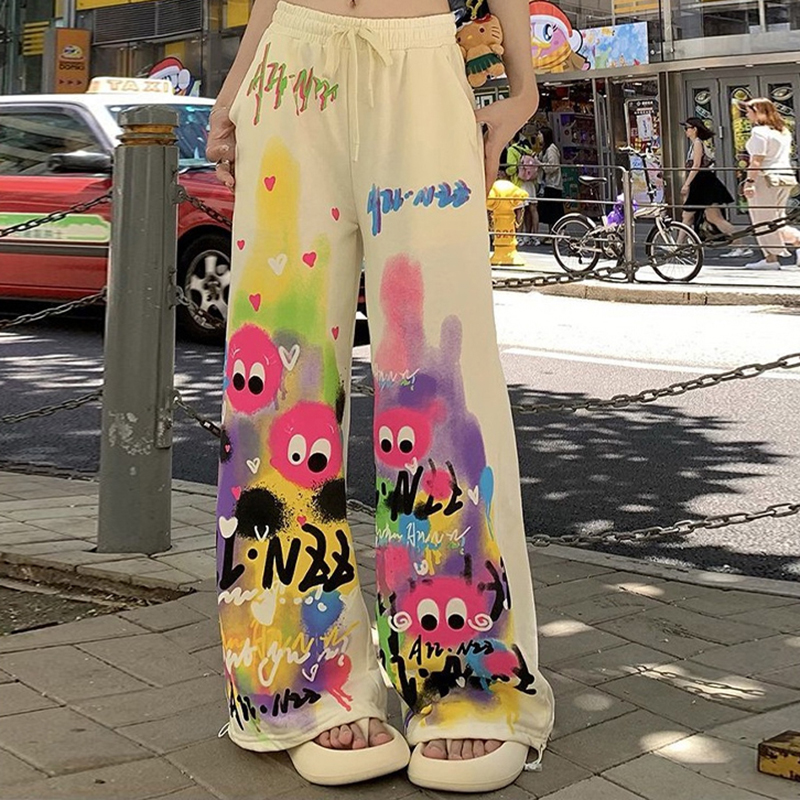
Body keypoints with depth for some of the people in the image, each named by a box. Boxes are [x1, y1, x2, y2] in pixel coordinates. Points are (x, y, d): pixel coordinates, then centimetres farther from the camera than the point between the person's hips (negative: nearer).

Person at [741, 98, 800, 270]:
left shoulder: (759, 131, -12)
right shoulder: (784, 131, 16)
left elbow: (757, 160, -19)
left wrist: (749, 181, -20)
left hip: (766, 178, -9)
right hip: (786, 178, 9)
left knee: (764, 220, -1)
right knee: (777, 220, 16)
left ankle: (771, 258, 0)